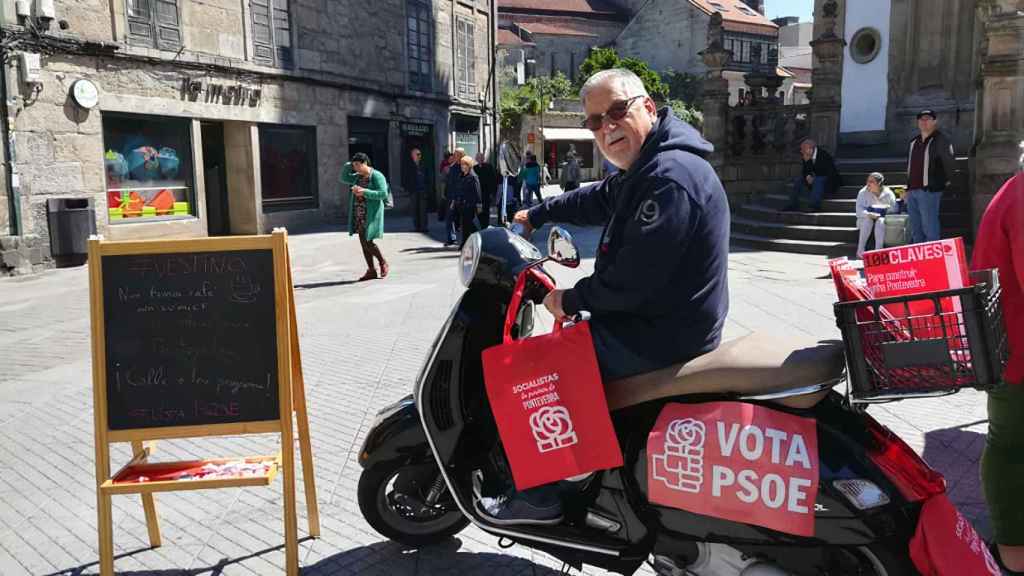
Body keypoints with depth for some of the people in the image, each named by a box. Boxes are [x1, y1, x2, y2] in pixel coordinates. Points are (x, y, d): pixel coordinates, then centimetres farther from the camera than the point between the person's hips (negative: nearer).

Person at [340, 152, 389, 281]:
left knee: (368, 243, -10)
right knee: (363, 243, 5)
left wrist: (364, 192, -23)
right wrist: (349, 165, 8)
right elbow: (344, 179, 21)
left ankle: (383, 263, 13)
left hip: (371, 215, -8)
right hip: (359, 215, 8)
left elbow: (383, 194, -17)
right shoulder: (358, 176, 13)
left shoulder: (377, 176, -10)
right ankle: (371, 271, 12)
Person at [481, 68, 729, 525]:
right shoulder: (646, 167, 11)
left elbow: (632, 280, -28)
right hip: (659, 324, 11)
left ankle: (537, 498, 7)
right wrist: (538, 214, 34)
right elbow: (599, 199, 29)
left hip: (658, 340, -11)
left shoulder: (670, 177, -24)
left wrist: (570, 301, -13)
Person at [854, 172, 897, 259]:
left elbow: (894, 209, -9)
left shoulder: (888, 194, -5)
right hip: (866, 220, 0)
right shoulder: (863, 193, -5)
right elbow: (859, 210, -14)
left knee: (880, 221, -32)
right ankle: (860, 251, -32)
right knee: (868, 220, -31)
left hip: (883, 220, 0)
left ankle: (878, 251, -38)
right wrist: (868, 214, -32)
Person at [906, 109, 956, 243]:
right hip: (912, 191, 8)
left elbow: (950, 162, -11)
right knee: (915, 230, 13)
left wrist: (945, 180, 0)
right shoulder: (914, 142, 17)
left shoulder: (940, 140, -6)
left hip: (929, 191, -8)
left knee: (929, 229, -8)